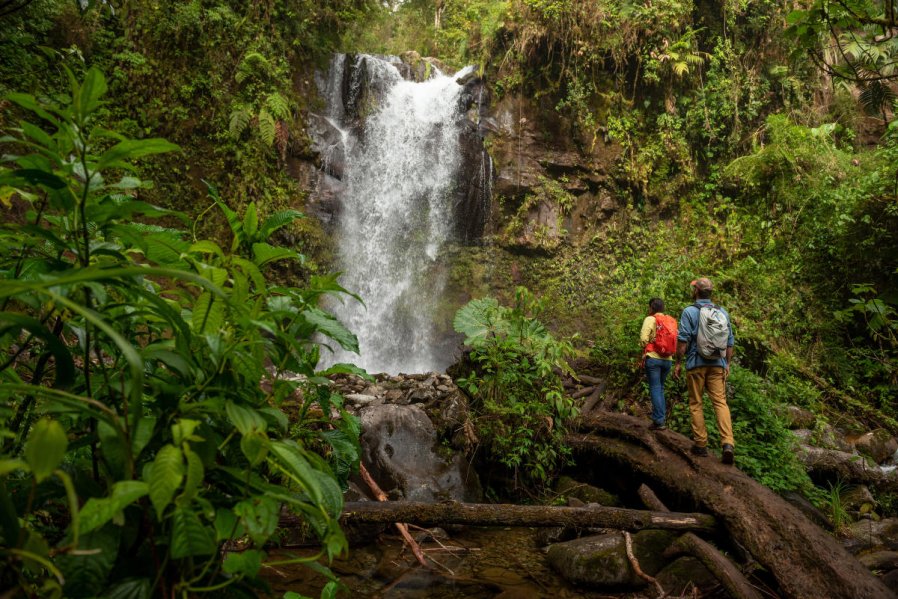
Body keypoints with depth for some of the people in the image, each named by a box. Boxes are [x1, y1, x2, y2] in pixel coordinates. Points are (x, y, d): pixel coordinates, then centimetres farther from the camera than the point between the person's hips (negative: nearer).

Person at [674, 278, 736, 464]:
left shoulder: (689, 311, -4)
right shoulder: (722, 312, 10)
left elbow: (683, 339, -10)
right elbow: (730, 341, 10)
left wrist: (678, 363, -4)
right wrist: (727, 364, 17)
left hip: (696, 363, -3)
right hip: (718, 364, 3)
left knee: (696, 403, 7)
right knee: (720, 402, 0)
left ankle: (701, 444, 9)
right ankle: (727, 443, -15)